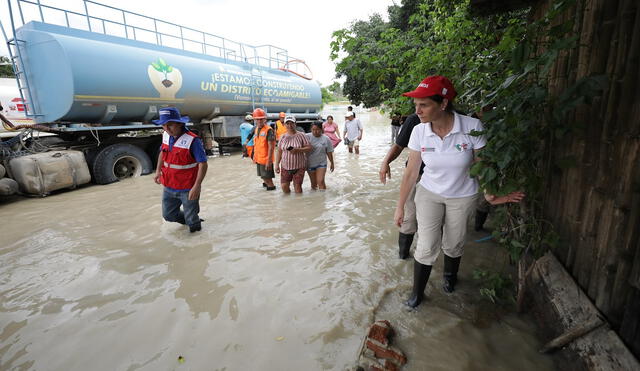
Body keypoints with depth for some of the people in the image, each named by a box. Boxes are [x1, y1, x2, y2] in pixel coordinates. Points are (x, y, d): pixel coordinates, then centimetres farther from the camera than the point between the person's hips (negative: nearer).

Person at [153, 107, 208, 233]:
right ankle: (190, 219, 44)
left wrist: (197, 186, -25)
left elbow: (203, 164, -20)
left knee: (191, 220, 9)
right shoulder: (166, 136, 1)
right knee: (168, 215, 18)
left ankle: (194, 223, 42)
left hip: (188, 189, -6)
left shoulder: (192, 140, -20)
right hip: (169, 187, 6)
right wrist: (158, 171, 12)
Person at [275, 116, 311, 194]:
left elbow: (309, 148, -7)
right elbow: (279, 152, 9)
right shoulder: (283, 137, 5)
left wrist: (297, 150, -21)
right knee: (284, 186, -2)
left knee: (297, 186, -3)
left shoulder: (301, 135, -4)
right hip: (285, 166, 3)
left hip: (299, 166, -3)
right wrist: (277, 164, 4)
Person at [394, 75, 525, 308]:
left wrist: (490, 196, -10)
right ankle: (417, 293, 21)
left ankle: (449, 275, 49)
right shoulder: (419, 132, -18)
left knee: (453, 244, 16)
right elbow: (411, 172, -10)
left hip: (462, 196, 0)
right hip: (429, 194, 1)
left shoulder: (472, 127, -24)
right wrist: (400, 206, -5)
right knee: (427, 246, -2)